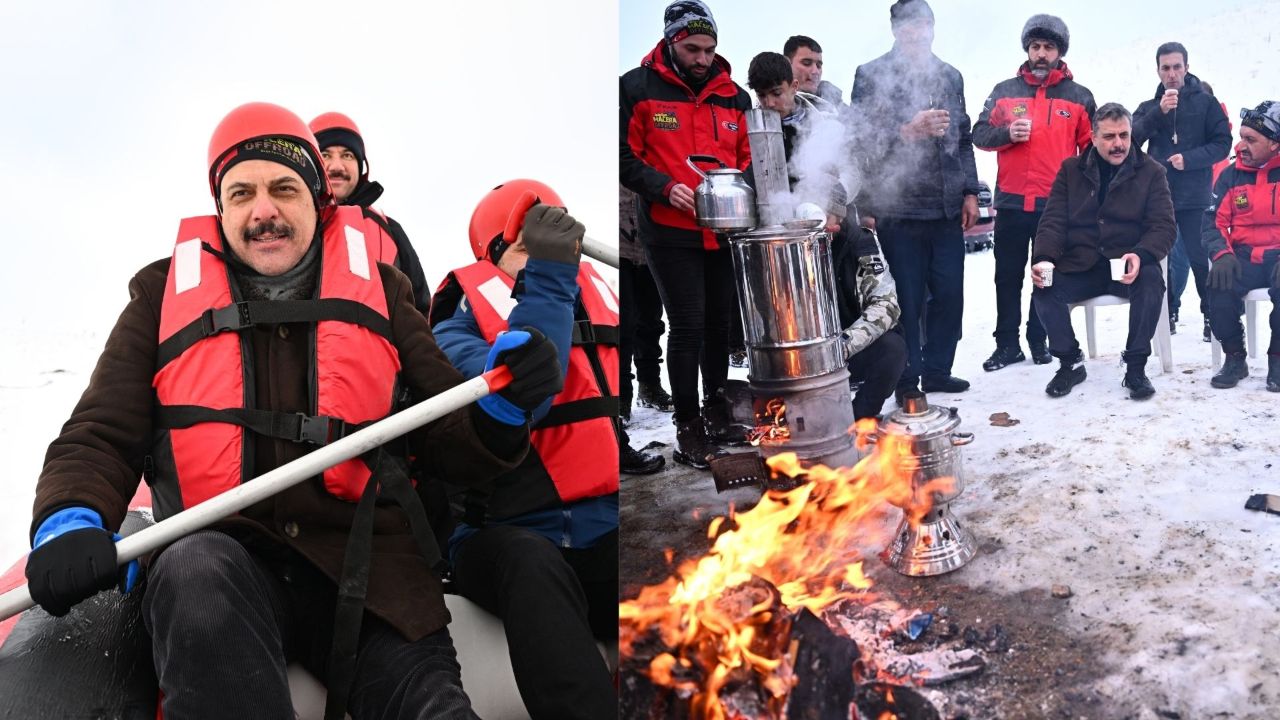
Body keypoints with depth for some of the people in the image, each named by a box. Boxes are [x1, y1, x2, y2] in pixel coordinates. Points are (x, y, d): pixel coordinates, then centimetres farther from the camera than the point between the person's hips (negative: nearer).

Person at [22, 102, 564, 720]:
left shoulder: (376, 290, 14)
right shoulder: (166, 296, 12)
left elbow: (449, 440, 11)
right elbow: (100, 438, 8)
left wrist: (500, 411, -12)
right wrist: (70, 522, -14)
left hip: (366, 563, 0)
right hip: (218, 555, 1)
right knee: (195, 569, -34)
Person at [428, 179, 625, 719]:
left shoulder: (600, 305, 17)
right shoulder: (457, 329, 3)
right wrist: (547, 276, -21)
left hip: (603, 537, 3)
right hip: (507, 537, -3)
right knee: (533, 563, -39)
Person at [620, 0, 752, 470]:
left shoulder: (733, 96, 9)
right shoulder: (638, 88, -4)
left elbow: (748, 159, 16)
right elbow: (626, 156, -4)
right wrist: (665, 188, -18)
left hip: (725, 233, 5)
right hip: (671, 233, -4)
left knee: (719, 322, 14)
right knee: (688, 327, -4)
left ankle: (715, 405, 32)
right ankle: (687, 426, 8)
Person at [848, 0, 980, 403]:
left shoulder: (950, 76, 15)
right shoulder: (872, 76, -2)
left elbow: (963, 139, 19)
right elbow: (862, 140, -10)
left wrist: (969, 192, 14)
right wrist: (909, 131, -23)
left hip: (946, 208, 5)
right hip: (898, 209, -5)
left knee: (949, 294, 8)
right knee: (907, 299, 1)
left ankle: (937, 371, 23)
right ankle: (907, 381, 12)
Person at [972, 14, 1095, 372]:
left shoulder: (1079, 96, 5)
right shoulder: (1004, 91, 7)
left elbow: (1092, 150, 8)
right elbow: (979, 134, 4)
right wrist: (1007, 132, -16)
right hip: (1012, 202, 1)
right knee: (1008, 276, 6)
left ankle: (1040, 341, 17)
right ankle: (1007, 344, 14)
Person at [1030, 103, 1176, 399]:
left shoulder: (1151, 172, 5)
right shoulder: (1071, 170, 10)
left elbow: (1164, 226, -3)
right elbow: (1053, 222, 4)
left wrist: (1141, 255, -26)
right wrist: (1043, 258, -17)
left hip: (1130, 266, -1)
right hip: (1079, 268, 2)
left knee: (1151, 279, -34)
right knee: (1043, 289, -26)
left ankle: (1136, 366, -18)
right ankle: (1070, 362, -3)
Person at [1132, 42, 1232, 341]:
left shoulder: (1205, 102, 3)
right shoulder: (1149, 107, 10)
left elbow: (1222, 142, 0)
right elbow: (1132, 138, -7)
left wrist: (1189, 158, -14)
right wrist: (1159, 112, -18)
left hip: (1193, 196, -3)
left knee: (1199, 257, -5)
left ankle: (1213, 315, 6)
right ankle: (1168, 313, 17)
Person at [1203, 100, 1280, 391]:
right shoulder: (1231, 175, 8)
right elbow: (1213, 221, 5)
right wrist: (1223, 255, -15)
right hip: (1243, 258, 3)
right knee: (1220, 285, -29)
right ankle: (1235, 358, -8)